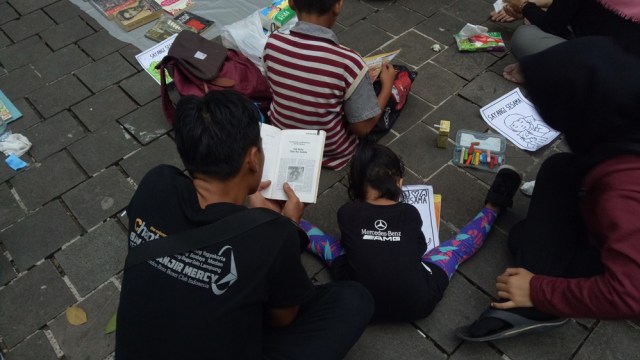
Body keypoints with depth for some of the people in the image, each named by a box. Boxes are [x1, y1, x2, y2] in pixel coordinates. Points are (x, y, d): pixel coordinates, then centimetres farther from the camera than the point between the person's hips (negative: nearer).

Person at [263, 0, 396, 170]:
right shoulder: (347, 62, -33)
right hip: (329, 151, -4)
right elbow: (362, 128, -20)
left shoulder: (272, 43, -20)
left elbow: (275, 90, 1)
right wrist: (387, 84, -3)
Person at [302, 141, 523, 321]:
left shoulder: (346, 213, -7)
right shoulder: (410, 213, -5)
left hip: (362, 305, 0)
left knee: (325, 242, 13)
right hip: (417, 304, 1)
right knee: (458, 246, 17)